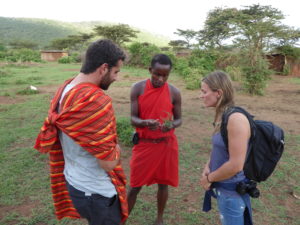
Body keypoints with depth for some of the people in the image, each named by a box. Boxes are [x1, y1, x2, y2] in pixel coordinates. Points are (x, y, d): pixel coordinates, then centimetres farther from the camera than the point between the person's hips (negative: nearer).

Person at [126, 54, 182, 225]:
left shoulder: (174, 93, -7)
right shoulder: (138, 88, -9)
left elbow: (178, 119, 2)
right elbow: (133, 118, -8)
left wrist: (172, 125, -22)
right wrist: (145, 122, -30)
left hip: (166, 144, 1)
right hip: (144, 144, -1)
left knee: (163, 183, 14)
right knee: (135, 185, 8)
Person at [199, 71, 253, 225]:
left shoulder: (236, 118, -26)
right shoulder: (222, 115, 1)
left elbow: (236, 165, -26)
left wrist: (209, 178, -12)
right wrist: (207, 167, -1)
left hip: (232, 190, -8)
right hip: (222, 186, 8)